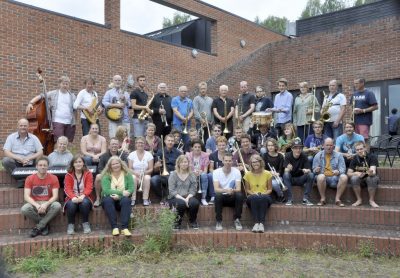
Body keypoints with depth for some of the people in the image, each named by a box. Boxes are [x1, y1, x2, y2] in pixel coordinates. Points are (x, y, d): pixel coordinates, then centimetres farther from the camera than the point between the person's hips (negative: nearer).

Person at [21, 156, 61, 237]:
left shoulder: (53, 178, -2)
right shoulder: (30, 178, -1)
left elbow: (55, 196, -8)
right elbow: (26, 196, -10)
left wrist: (46, 204, -28)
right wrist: (37, 205, -28)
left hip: (48, 203, 0)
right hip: (35, 204, 0)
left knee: (57, 206, -33)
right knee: (24, 209, -33)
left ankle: (38, 227, -16)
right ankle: (44, 225, -10)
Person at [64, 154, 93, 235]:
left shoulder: (88, 174, 4)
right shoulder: (68, 175, 5)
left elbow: (89, 188, -8)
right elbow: (67, 189, -7)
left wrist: (82, 196, -29)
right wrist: (73, 197, -29)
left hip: (84, 198, 0)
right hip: (72, 199, 1)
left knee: (84, 202, -35)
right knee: (71, 204, -34)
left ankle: (86, 224, -17)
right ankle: (71, 225, -15)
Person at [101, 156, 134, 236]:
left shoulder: (127, 174, 0)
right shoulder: (106, 176, -3)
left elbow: (131, 189, -10)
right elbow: (106, 191, -18)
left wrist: (119, 196, -23)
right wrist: (121, 192, -26)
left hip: (122, 199, 0)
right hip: (110, 199, 0)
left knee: (126, 200, -33)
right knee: (107, 200, -34)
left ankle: (124, 227, -39)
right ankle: (114, 227, -35)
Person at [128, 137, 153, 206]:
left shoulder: (149, 154, 4)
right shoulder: (131, 154, 5)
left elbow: (151, 169, 0)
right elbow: (130, 169, -2)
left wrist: (144, 172, -21)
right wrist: (136, 173, -22)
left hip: (145, 175, 0)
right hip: (135, 175, 0)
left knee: (147, 177, -34)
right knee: (133, 177, -34)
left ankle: (145, 199, -29)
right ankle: (133, 199, -30)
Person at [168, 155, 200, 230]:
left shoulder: (192, 175, 9)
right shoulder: (173, 175, 1)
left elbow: (193, 190, 1)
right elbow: (172, 191, -8)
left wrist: (187, 198, -19)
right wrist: (182, 199, -20)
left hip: (187, 197, 2)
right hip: (175, 198, -2)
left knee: (195, 202, -31)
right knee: (181, 203, -36)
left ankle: (193, 222, -4)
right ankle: (177, 223, -10)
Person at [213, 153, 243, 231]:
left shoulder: (236, 171, -5)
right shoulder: (216, 172, -8)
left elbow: (239, 188, -13)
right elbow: (216, 189, -20)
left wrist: (233, 190, -38)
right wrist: (226, 190, -41)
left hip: (232, 197, 1)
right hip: (222, 197, -1)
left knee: (239, 195, -31)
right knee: (218, 195, -35)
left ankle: (237, 220, -15)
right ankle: (219, 221, -22)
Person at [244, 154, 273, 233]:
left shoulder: (267, 174, 2)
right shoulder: (248, 174, 4)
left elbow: (270, 189, 7)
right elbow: (247, 189, 9)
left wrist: (263, 194, -13)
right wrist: (253, 193, -12)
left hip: (265, 197, 0)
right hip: (252, 198, 1)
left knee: (263, 198, -38)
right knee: (254, 198, -37)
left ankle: (261, 223, -40)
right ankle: (256, 223, -40)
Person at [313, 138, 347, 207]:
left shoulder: (338, 155, 10)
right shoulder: (318, 156, 9)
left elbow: (343, 168, 2)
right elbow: (314, 170, 7)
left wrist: (338, 171, -22)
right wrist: (316, 170, -19)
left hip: (335, 178, 1)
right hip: (324, 178, -1)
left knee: (344, 177, -29)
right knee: (320, 177, -35)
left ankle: (337, 199, -16)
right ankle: (323, 199, -17)